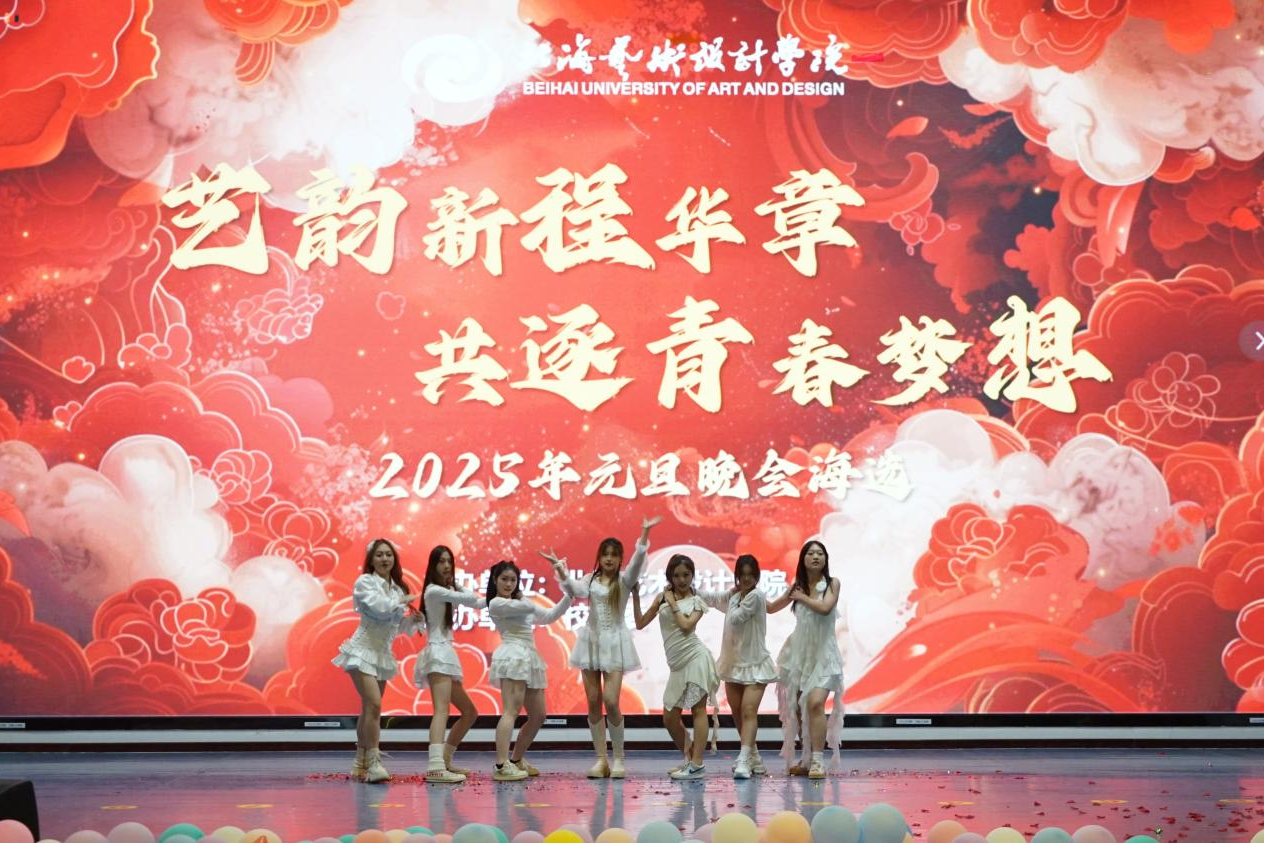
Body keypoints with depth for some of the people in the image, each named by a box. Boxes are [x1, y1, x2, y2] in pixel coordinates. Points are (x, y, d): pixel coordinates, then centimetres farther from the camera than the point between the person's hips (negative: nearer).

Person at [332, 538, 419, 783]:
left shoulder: (397, 587, 12)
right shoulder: (365, 582, -7)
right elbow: (379, 607, -24)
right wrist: (402, 601, -9)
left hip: (383, 654, 7)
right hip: (363, 650, -7)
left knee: (369, 709, 10)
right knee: (373, 705, -18)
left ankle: (360, 764, 18)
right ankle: (373, 763, -18)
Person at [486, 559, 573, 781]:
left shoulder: (522, 603, 25)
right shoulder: (496, 603, -1)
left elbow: (550, 616, 22)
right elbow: (528, 607, -14)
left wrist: (569, 591, 14)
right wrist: (523, 599, 9)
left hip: (529, 658, 9)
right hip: (513, 656, -9)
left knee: (537, 717, 10)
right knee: (511, 711, -21)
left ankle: (516, 761, 21)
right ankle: (502, 766, -29)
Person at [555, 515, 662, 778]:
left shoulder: (625, 579, 0)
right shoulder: (591, 579, 7)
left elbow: (638, 560, -18)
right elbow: (577, 591, -13)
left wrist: (645, 533, -31)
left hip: (614, 643, -3)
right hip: (591, 641, 3)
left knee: (611, 702, -12)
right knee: (593, 702, 3)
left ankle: (618, 758, 3)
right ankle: (601, 759, 11)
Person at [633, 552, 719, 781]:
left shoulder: (696, 601, 4)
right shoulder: (662, 598, 12)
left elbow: (686, 625, -12)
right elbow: (640, 623, 9)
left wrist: (673, 603, -4)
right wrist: (636, 596, 0)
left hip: (695, 657, -5)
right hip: (677, 665, 5)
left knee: (698, 710, -6)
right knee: (669, 718, 5)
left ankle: (697, 764, -6)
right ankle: (690, 759, 21)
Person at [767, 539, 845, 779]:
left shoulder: (832, 583, -3)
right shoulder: (797, 586, 7)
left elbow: (825, 608, -20)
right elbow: (771, 607, 18)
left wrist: (802, 597, -7)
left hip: (823, 654, -4)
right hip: (800, 653, 4)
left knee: (815, 703, -20)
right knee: (799, 707, 5)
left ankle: (818, 761, -19)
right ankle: (807, 760, 16)